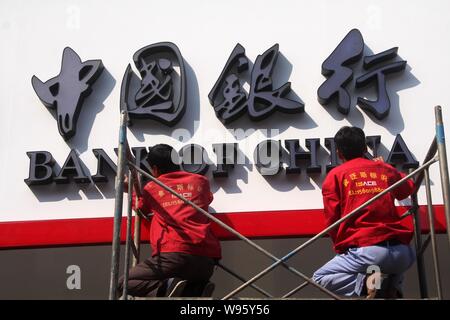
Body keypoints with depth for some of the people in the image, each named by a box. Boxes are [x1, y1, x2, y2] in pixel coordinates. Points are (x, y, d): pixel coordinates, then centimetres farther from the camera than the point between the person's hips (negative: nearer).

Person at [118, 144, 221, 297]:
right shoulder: (201, 181, 16)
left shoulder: (152, 188, 11)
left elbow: (140, 208, 32)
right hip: (205, 261, 4)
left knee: (123, 283, 12)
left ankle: (167, 289, -14)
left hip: (173, 256, -4)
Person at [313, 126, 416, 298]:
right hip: (402, 252, 4)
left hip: (367, 251, -4)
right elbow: (409, 189, 40)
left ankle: (365, 282, -10)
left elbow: (332, 220, 1)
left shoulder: (335, 176, 7)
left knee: (320, 277, 15)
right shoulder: (386, 170, 17)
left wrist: (341, 248, 17)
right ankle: (392, 287, 7)